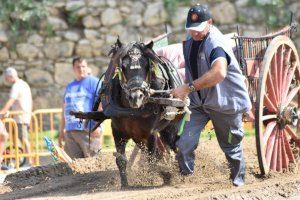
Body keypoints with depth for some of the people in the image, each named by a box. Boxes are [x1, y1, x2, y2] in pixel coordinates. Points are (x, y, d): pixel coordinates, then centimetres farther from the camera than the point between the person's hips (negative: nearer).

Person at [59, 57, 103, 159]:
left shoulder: (94, 82, 2)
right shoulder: (70, 87, 22)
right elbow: (65, 109, 26)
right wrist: (62, 131, 22)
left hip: (88, 131, -6)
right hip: (70, 131, 6)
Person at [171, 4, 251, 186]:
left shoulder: (217, 43, -25)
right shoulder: (189, 42, 3)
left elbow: (218, 73, -44)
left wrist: (189, 88, -43)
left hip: (224, 102, -6)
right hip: (198, 102, 6)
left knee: (231, 146, 11)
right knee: (184, 143, -11)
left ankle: (239, 182, 32)